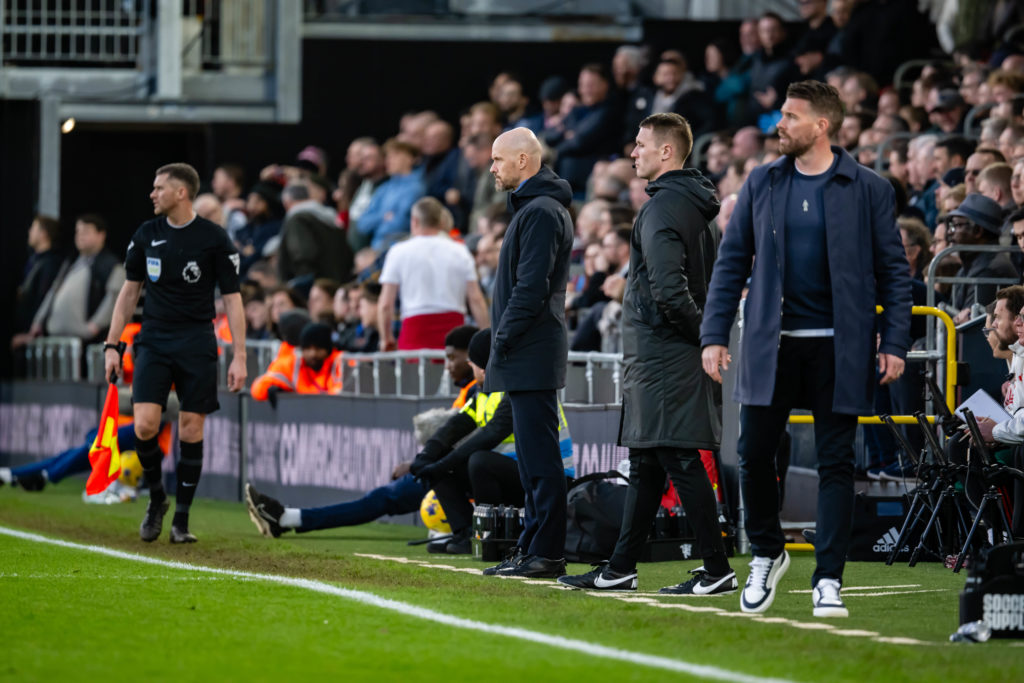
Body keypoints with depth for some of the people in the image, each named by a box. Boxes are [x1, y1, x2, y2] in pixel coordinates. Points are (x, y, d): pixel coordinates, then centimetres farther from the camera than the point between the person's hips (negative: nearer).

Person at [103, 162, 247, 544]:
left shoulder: (214, 239, -4)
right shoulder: (146, 235, 5)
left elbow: (232, 299, -2)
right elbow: (130, 291, 13)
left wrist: (239, 357, -8)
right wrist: (112, 345, 7)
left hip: (196, 346, -2)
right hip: (153, 341, 2)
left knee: (191, 431, -2)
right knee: (145, 425, -13)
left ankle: (181, 520, 9)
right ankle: (156, 498, 11)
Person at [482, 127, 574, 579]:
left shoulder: (541, 211, -14)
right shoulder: (532, 207, 20)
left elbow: (531, 287, -20)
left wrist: (502, 340, -15)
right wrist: (503, 345, 16)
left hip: (531, 355, -11)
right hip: (525, 359, 11)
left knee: (540, 457, -9)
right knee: (534, 457, 12)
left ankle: (546, 554, -10)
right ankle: (533, 549, 15)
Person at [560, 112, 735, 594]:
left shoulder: (661, 209, -15)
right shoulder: (701, 207, 16)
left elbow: (668, 289, -24)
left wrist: (700, 333, -13)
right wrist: (709, 333, 14)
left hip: (663, 354, -10)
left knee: (680, 461, -8)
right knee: (645, 463, 13)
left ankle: (717, 570, -8)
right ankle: (619, 569, 18)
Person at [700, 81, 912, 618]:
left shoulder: (868, 190, 0)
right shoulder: (762, 184, 7)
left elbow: (893, 271, 2)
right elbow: (732, 262, 9)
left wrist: (894, 342, -6)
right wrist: (714, 335, 2)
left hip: (839, 347, -2)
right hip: (771, 344, 2)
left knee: (835, 462, -1)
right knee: (754, 454, 1)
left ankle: (828, 580, 4)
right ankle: (767, 554, 24)